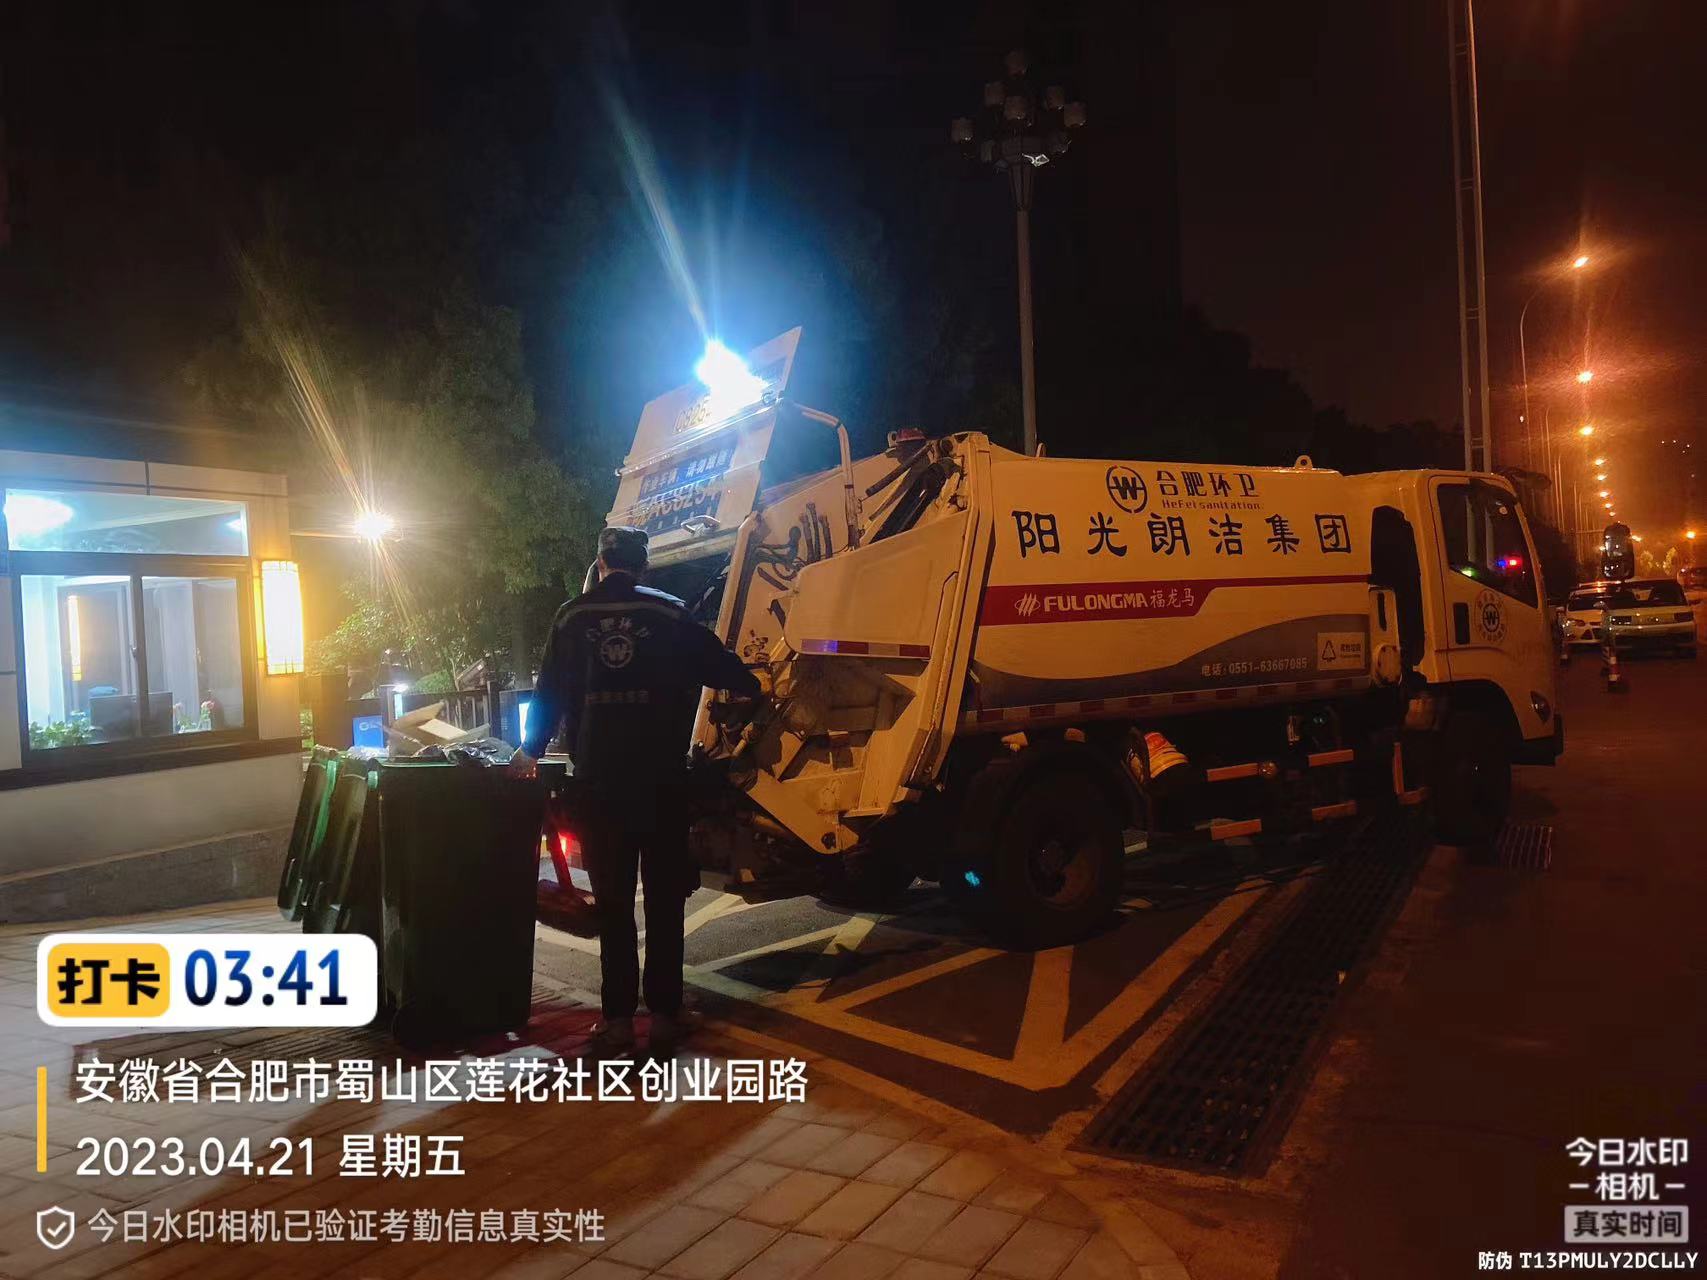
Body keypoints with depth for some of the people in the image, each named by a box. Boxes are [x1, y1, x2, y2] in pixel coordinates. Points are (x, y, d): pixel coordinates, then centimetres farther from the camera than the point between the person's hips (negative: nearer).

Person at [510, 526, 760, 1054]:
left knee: (612, 901, 8)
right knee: (664, 897, 8)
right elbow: (717, 664, 6)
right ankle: (664, 1013, 11)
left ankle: (618, 1018, 10)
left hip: (599, 779, 1)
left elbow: (549, 694, 11)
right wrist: (753, 687, 27)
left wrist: (531, 750, 27)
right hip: (660, 777, -1)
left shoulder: (572, 618, 6)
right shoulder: (669, 614, -1)